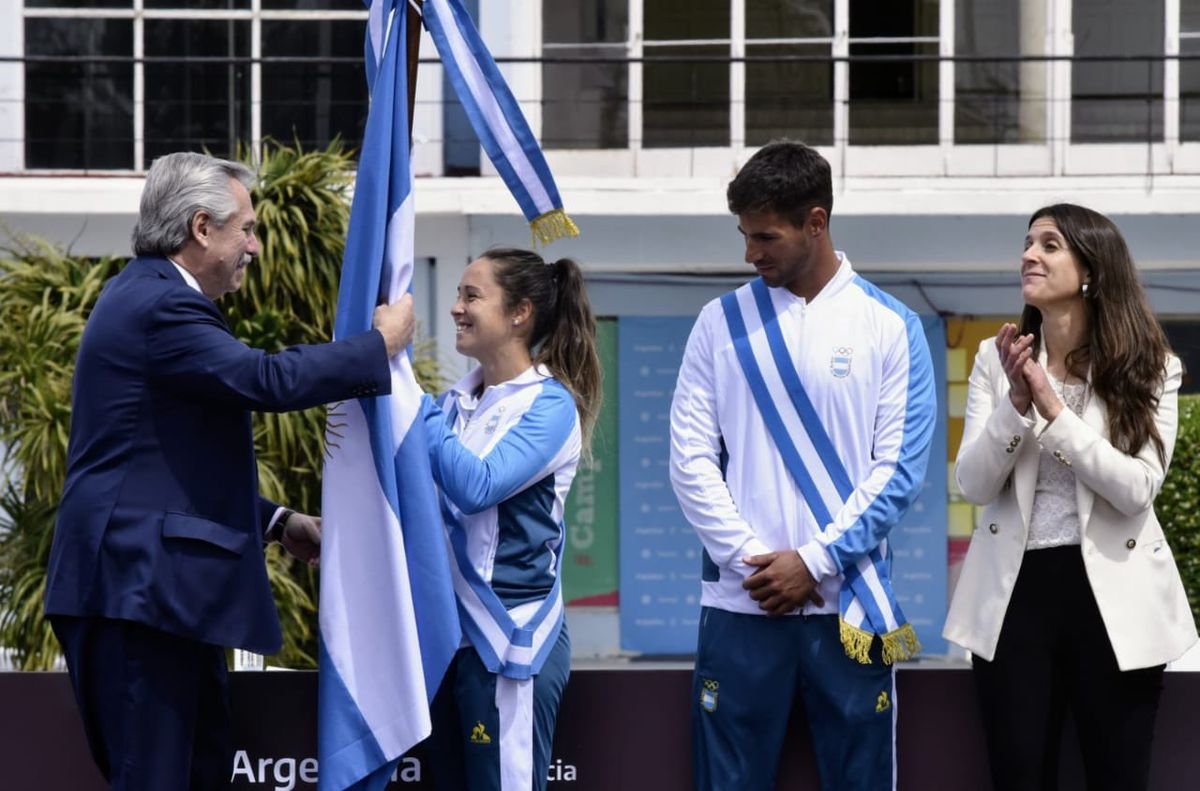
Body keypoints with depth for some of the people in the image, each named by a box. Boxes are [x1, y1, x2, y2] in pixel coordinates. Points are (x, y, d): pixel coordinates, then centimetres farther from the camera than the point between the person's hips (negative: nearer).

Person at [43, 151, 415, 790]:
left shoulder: (149, 296, 20)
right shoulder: (161, 307, -15)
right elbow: (270, 380, -24)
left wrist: (276, 523, 21)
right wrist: (383, 342, -10)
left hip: (155, 586, 11)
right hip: (138, 586, -11)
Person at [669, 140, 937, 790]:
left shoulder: (890, 327, 3)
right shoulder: (722, 323, 7)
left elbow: (899, 469, -2)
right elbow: (691, 461, 2)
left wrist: (814, 562, -9)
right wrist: (754, 562, -8)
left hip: (848, 602, -1)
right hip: (740, 602, 1)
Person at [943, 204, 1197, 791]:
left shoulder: (1149, 368, -2)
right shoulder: (997, 357, 3)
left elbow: (1136, 490, -14)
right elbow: (974, 485, -3)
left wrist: (1054, 410, -19)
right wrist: (1016, 404, -18)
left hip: (1112, 594, -1)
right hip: (1016, 589, 2)